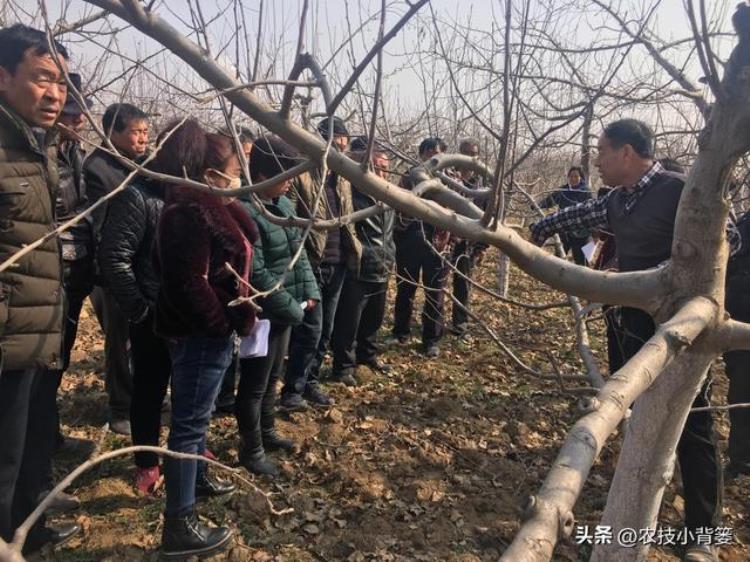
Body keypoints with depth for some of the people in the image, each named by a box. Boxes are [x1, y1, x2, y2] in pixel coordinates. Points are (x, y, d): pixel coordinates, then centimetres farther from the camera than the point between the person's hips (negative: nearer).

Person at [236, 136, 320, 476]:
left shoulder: (284, 204, 4)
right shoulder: (246, 212, -23)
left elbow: (299, 253, 11)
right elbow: (257, 274, -24)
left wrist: (310, 292, -1)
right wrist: (292, 308, -18)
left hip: (285, 310, 9)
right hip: (261, 313, -9)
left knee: (273, 377, 23)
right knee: (254, 384, 7)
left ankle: (266, 433, 42)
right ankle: (251, 450, 25)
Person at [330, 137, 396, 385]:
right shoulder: (352, 194, -17)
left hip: (381, 271, 8)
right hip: (356, 272, -7)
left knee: (374, 318, 22)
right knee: (349, 322, 3)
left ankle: (367, 354, 42)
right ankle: (344, 365, 19)